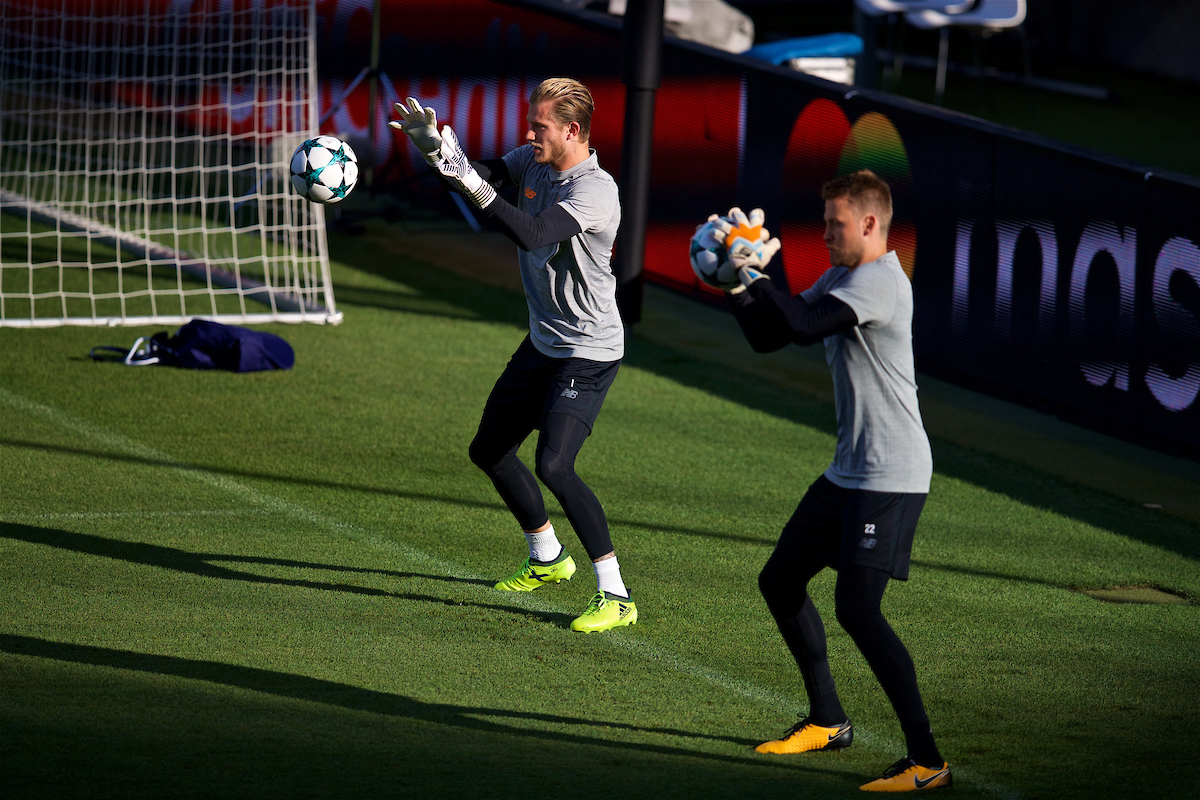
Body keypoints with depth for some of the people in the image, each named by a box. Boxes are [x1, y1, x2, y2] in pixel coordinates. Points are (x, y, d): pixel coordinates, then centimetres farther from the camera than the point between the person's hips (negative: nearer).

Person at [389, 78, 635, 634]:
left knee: (553, 464, -23)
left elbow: (533, 234, -37)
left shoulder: (595, 190, -26)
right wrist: (433, 146, -13)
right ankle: (547, 558, 40)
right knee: (489, 451, 18)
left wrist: (473, 184, -41)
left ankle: (615, 596, -18)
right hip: (542, 341, 10)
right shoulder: (533, 161, 0)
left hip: (589, 352, -10)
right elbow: (485, 176, 7)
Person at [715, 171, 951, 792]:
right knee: (779, 582, 17)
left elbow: (803, 325, -29)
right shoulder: (838, 280, 15)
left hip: (891, 477, -11)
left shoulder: (880, 282, -17)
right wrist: (738, 280, 1)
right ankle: (827, 722, 31)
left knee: (857, 607, -18)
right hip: (848, 471, 11)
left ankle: (926, 760, -16)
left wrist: (755, 272, -16)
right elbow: (768, 338, 16)